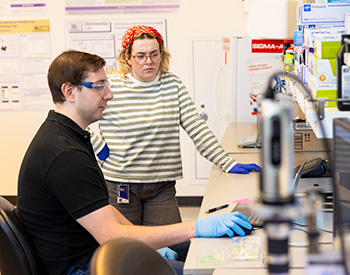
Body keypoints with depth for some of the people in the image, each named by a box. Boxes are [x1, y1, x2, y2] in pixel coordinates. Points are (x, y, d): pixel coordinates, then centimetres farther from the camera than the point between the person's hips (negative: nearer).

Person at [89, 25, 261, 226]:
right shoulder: (110, 87, -5)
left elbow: (196, 127, 1)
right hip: (120, 186, -2)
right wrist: (98, 147, -9)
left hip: (162, 187, 2)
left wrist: (227, 164, -6)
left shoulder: (173, 84, 4)